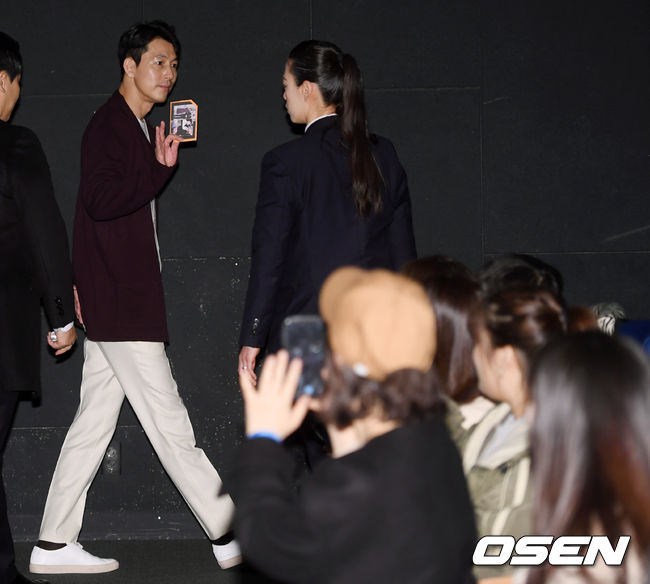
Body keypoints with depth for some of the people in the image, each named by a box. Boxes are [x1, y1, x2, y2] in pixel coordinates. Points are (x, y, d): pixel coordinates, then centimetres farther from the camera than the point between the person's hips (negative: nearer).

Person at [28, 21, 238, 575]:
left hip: (117, 299, 10)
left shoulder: (135, 129, 20)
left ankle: (54, 545, 14)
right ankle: (229, 535, 0)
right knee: (168, 421, -5)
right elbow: (101, 200, -23)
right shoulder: (109, 125, -11)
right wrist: (161, 168, -27)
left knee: (95, 421, 10)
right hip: (120, 301, -10)